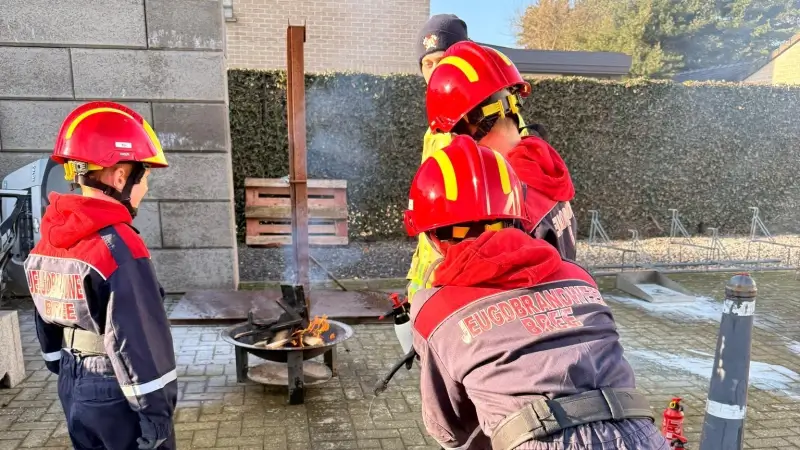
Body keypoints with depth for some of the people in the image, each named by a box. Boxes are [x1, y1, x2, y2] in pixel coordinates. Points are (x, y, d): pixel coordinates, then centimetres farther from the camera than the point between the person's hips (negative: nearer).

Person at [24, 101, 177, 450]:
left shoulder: (49, 240, 3)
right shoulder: (118, 245, -24)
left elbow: (48, 324, 13)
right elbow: (140, 339, -24)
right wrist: (156, 413, -17)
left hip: (73, 389, 8)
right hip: (116, 396, -8)